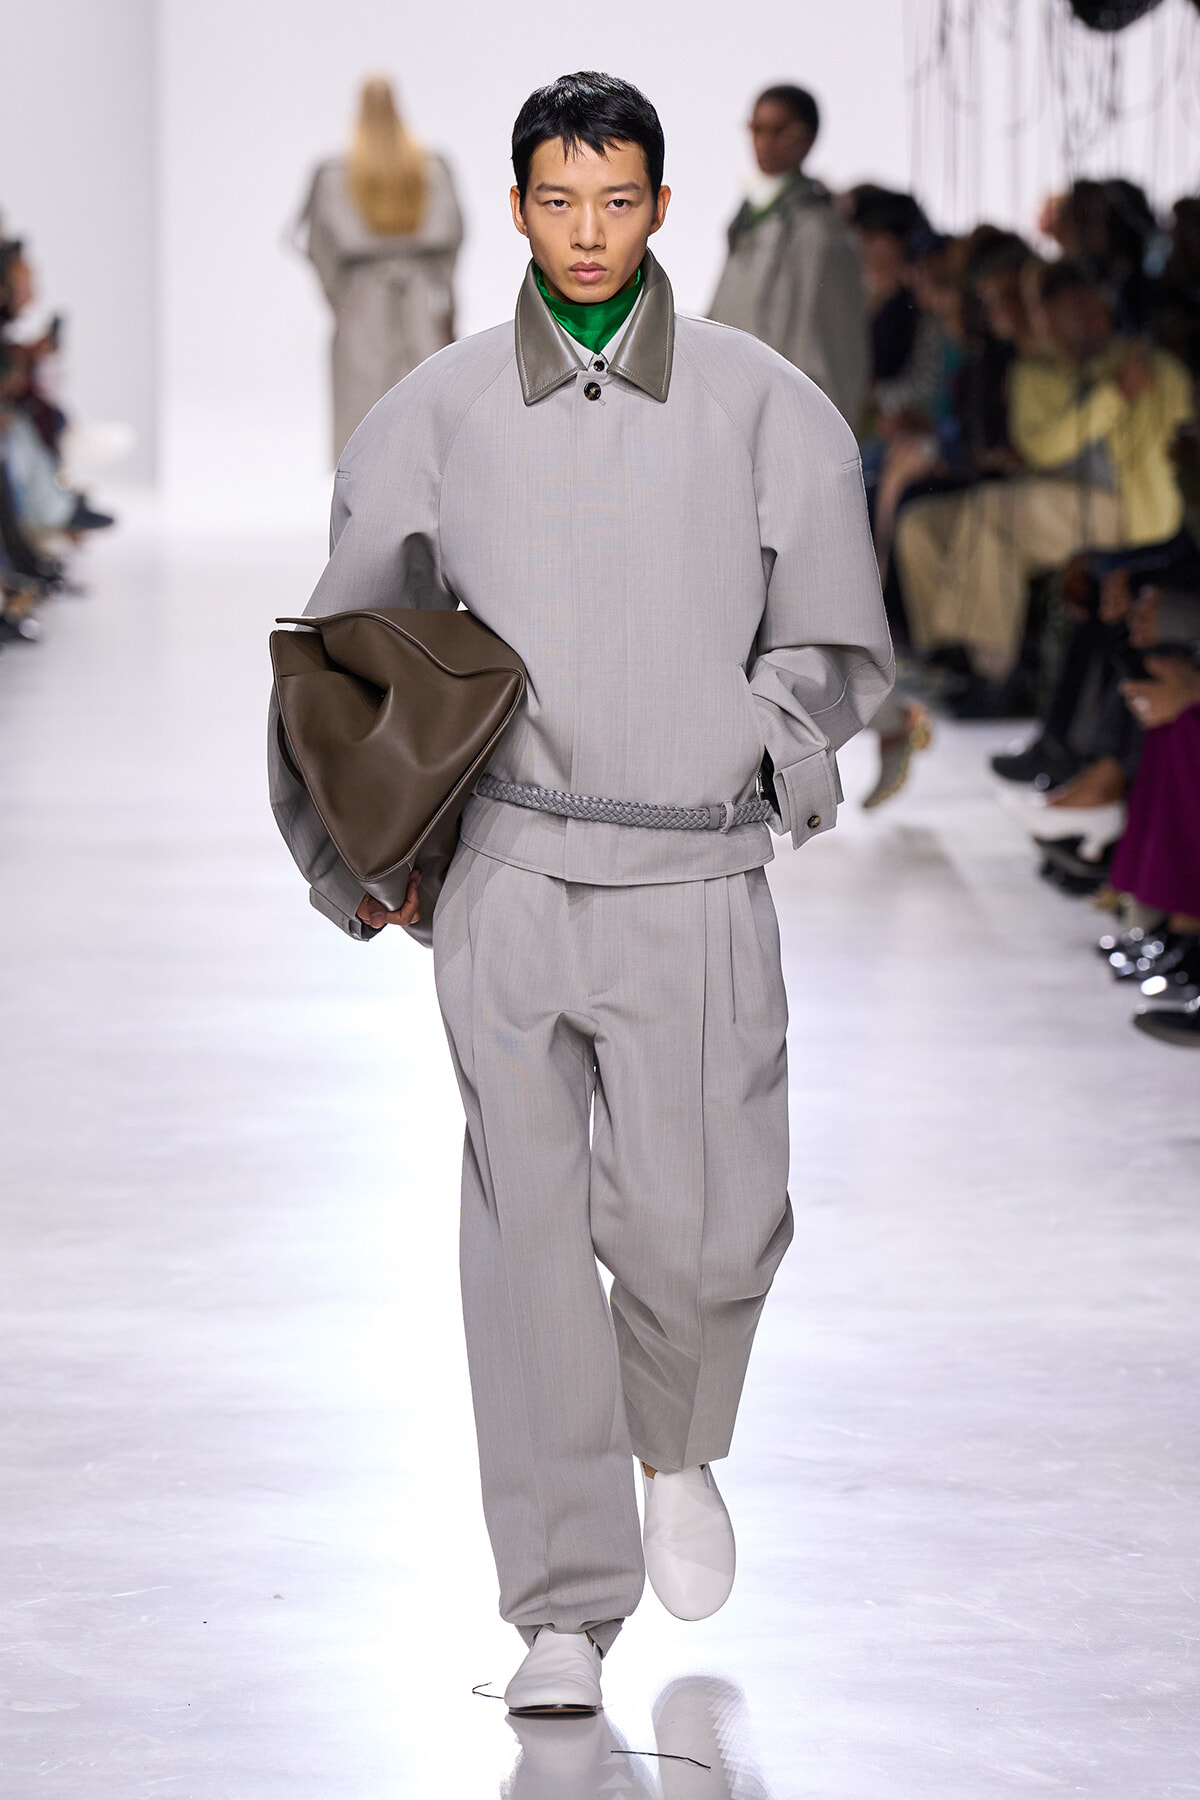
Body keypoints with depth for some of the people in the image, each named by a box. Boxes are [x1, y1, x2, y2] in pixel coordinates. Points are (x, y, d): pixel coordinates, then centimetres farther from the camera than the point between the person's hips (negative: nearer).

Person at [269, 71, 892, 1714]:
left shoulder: (765, 407, 4)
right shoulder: (438, 413, 6)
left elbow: (840, 650, 9)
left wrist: (757, 745, -6)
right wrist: (354, 862, 9)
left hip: (695, 881, 0)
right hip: (506, 873, 0)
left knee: (701, 1230, -4)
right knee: (529, 1228, -5)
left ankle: (675, 1449, 31)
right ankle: (564, 1611, 1)